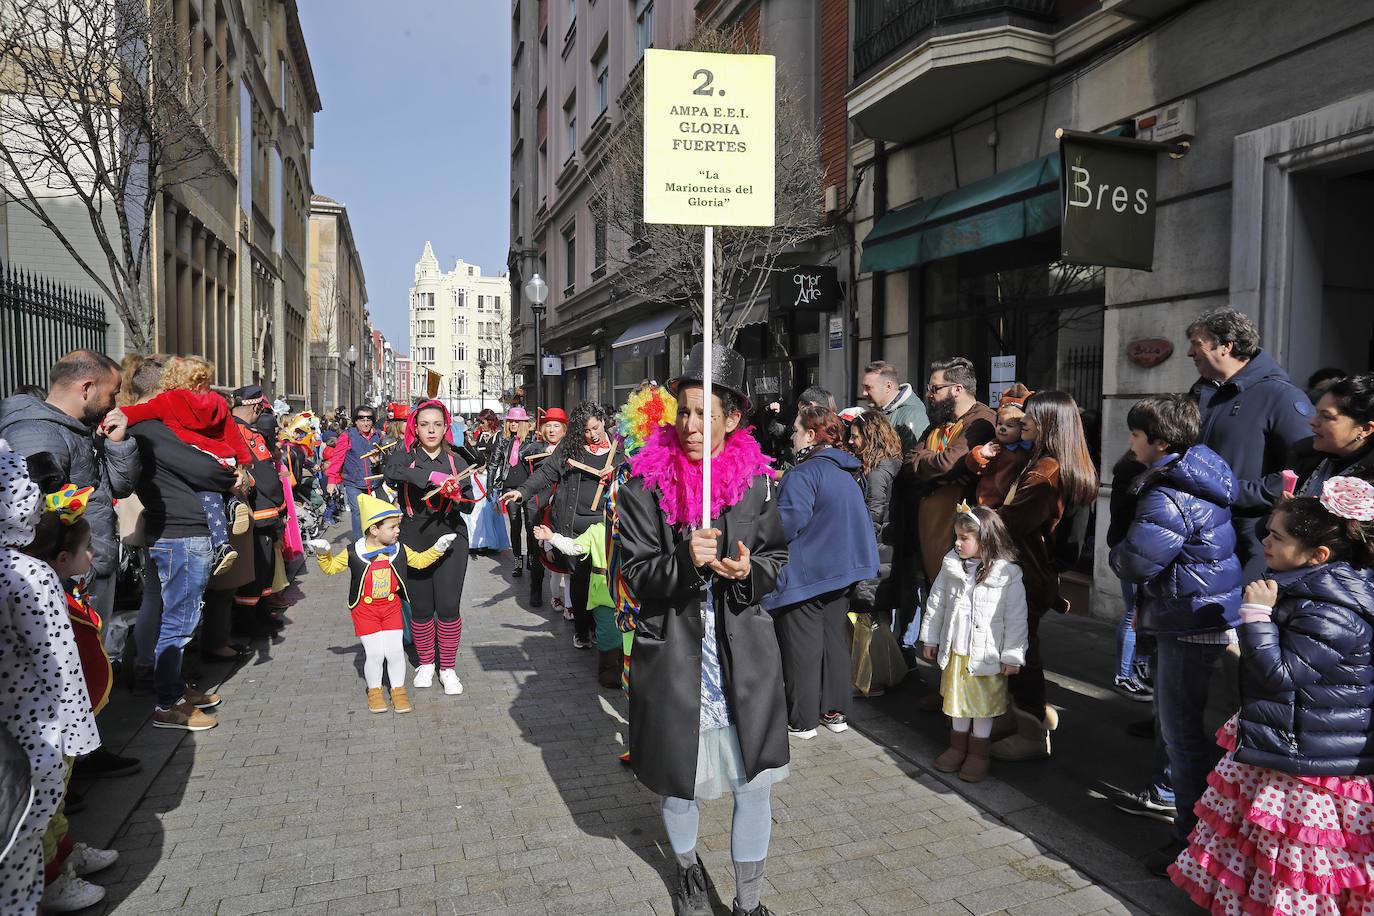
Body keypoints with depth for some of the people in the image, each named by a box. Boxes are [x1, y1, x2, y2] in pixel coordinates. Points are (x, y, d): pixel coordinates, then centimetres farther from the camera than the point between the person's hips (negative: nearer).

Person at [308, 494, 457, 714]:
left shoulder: (399, 550, -2)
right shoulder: (354, 552, -10)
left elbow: (420, 560, 12)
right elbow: (330, 567, 3)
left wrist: (437, 548, 0)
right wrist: (323, 554, -15)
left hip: (391, 605, 2)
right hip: (365, 608, -2)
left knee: (395, 651, -1)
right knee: (374, 653, -3)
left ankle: (398, 689, 20)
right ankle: (374, 691, 22)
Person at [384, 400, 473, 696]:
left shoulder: (456, 460, 4)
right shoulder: (405, 453, 0)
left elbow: (469, 502, 3)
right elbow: (391, 471, -25)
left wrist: (455, 495, -18)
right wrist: (432, 476, -33)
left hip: (450, 535, 0)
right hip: (413, 536, 0)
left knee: (449, 605, -3)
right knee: (421, 606, 7)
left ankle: (448, 668, 15)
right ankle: (425, 664, 29)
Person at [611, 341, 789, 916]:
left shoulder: (756, 479, -1)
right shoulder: (644, 484, -7)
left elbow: (776, 557, 6)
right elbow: (634, 572, -8)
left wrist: (749, 570, -17)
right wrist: (685, 561, -27)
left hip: (743, 652, 1)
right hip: (673, 652, -1)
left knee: (756, 781, 7)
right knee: (678, 779, 16)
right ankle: (687, 865, 47)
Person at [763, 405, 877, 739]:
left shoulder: (803, 473, -17)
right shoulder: (847, 473, 10)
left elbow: (788, 522, -24)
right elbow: (860, 521, 18)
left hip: (805, 573, -8)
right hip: (841, 570, 8)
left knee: (802, 648, 1)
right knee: (834, 640, 15)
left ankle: (802, 720, 9)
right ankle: (835, 711, 24)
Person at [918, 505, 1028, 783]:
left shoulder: (1007, 574, -16)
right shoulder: (951, 567, -3)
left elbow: (1016, 619, -11)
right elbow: (936, 603, 7)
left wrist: (1012, 655, -10)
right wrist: (930, 639, 11)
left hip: (987, 654, -4)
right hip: (954, 652, 4)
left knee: (983, 705, 10)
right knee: (957, 700, 18)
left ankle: (978, 754, 28)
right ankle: (957, 747, 36)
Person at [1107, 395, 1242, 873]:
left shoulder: (1169, 497, -25)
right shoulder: (1190, 477, 8)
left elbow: (1134, 561, -28)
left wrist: (1118, 552, -5)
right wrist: (1146, 602, 13)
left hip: (1192, 623, -11)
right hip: (1184, 617, 11)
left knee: (1180, 727, -3)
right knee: (1168, 713, 24)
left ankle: (1193, 834, 6)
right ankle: (1165, 795, 41)